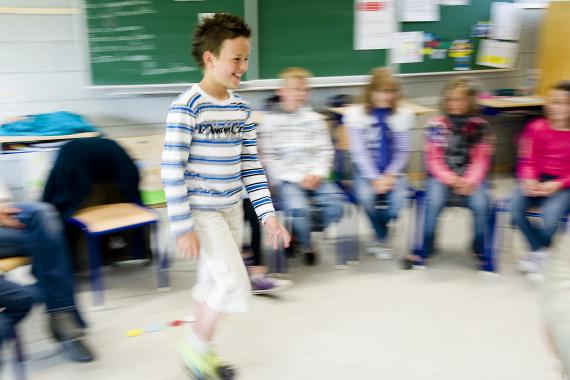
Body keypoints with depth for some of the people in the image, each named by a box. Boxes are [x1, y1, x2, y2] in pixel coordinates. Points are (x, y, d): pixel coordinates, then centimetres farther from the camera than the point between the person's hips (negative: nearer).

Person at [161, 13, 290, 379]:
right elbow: (172, 170, -17)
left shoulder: (242, 108, 4)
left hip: (232, 209, 7)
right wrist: (182, 226, -18)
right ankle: (195, 344, 13)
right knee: (235, 283, -11)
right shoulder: (187, 107, -16)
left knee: (216, 281, 16)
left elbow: (251, 166, 8)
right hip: (202, 211, -7)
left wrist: (268, 214, 3)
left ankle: (202, 351, 34)